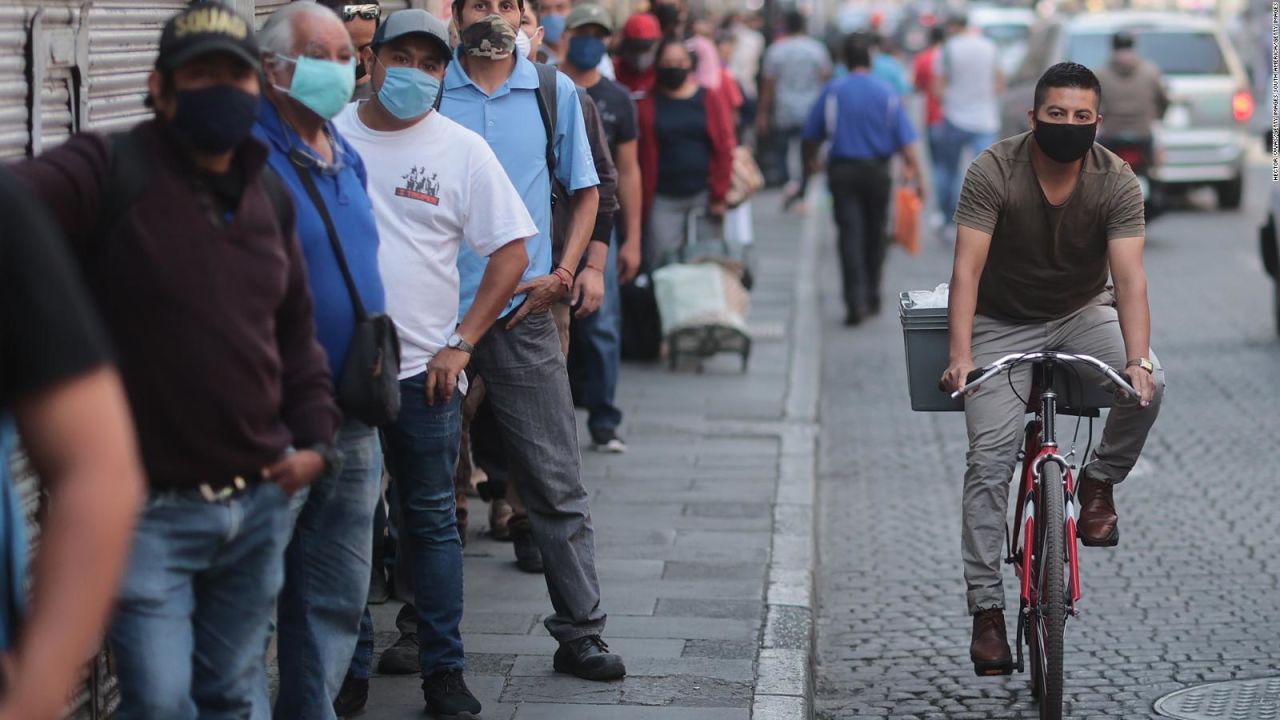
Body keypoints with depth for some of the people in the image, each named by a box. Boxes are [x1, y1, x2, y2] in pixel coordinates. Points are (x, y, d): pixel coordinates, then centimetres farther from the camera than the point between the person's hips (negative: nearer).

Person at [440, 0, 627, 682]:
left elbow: (585, 191, 12)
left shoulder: (555, 93, 5)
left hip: (523, 313, 0)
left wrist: (562, 274, -1)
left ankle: (580, 632, 7)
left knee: (557, 482, 0)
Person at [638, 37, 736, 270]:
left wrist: (719, 196, -3)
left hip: (703, 197, 0)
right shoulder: (648, 105, 3)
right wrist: (644, 203, -6)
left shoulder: (710, 100, 5)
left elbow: (724, 149, 2)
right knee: (660, 257, -3)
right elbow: (645, 156, -1)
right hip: (663, 198, 0)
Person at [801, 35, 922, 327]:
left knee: (850, 234, -3)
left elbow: (811, 135, 3)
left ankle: (856, 301, -15)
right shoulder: (888, 94, -2)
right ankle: (872, 297, 22)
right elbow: (905, 138, -7)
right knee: (875, 234, 14)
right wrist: (913, 169, -2)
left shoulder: (832, 91, -2)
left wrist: (809, 161, 19)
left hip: (842, 169, -1)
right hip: (877, 171, 1)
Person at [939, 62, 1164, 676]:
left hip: (1083, 314, 1)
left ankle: (1099, 482, -1)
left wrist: (1137, 359, -40)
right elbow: (967, 268, -25)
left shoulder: (1116, 182, -17)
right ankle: (986, 607, -6)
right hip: (1005, 323, -1)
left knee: (1148, 386, -29)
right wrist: (961, 356, -37)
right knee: (989, 460, -12)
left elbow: (1129, 277, -25)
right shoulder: (993, 171, -20)